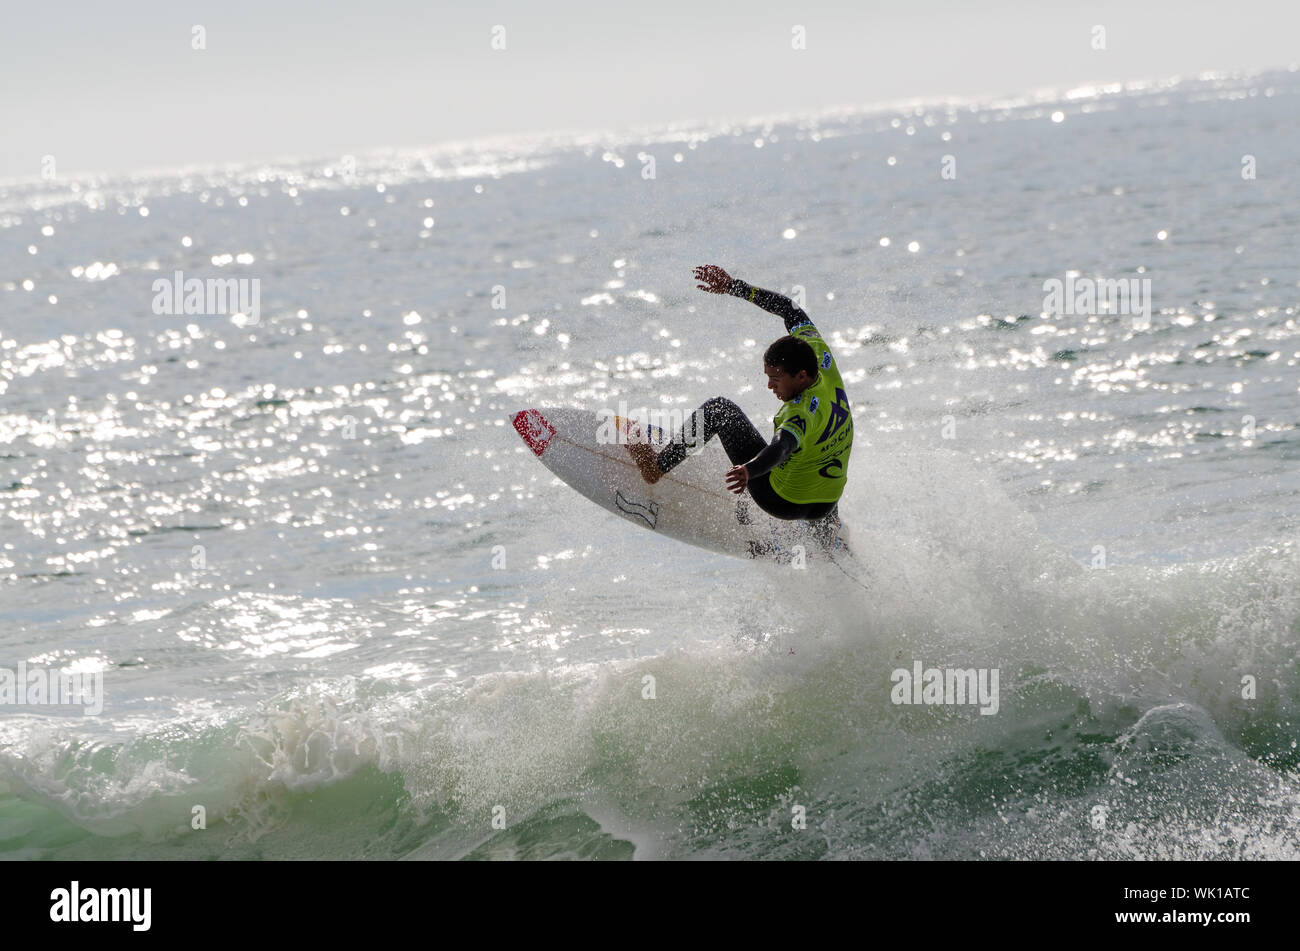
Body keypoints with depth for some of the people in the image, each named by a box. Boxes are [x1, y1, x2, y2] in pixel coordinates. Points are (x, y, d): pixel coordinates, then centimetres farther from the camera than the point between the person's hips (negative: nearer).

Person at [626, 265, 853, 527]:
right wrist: (733, 286, 1)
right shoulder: (822, 361, -11)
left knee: (720, 408, -2)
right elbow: (790, 309, 1)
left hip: (784, 502, -8)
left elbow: (781, 447, -53)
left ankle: (658, 465, 4)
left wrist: (748, 470, -73)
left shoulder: (804, 411, -32)